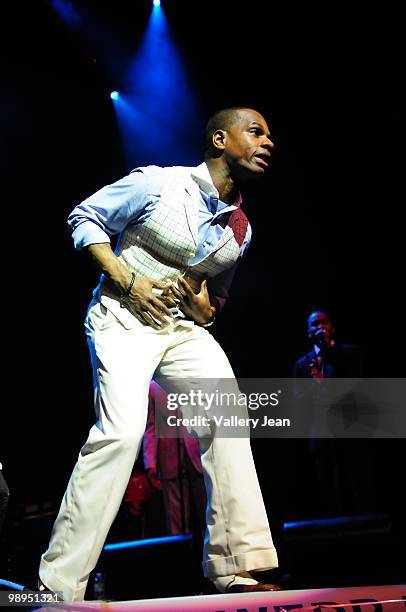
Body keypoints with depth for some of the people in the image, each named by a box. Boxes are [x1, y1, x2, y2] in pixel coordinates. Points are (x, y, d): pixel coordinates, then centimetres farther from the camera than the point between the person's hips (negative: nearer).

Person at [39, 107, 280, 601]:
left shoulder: (240, 229, 11)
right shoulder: (158, 182, -6)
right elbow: (84, 217, -2)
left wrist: (203, 303, -2)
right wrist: (128, 280, -13)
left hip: (185, 327, 6)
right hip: (124, 316, -6)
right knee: (121, 430, -22)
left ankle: (232, 565, -6)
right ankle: (59, 586, -11)